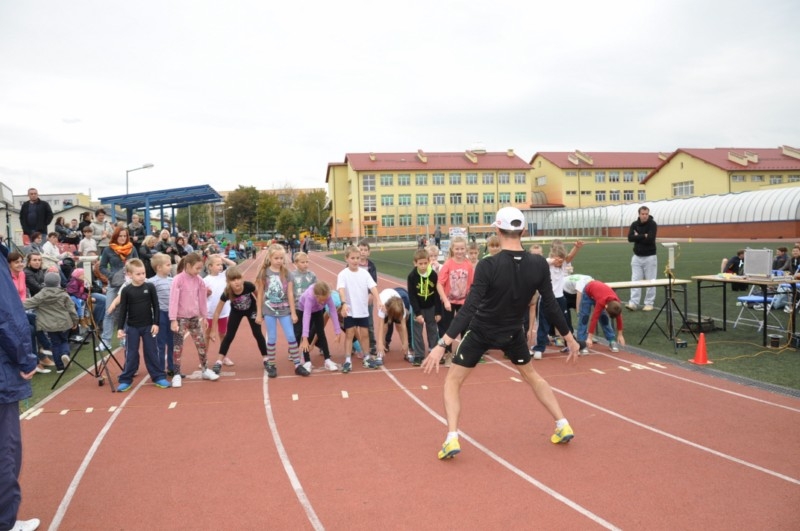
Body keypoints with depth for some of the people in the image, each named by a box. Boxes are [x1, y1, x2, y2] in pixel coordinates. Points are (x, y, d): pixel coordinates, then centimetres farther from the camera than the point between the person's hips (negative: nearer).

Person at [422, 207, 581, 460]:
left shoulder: (488, 265, -26)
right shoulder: (539, 264, -15)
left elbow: (469, 309, -30)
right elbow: (551, 306, -8)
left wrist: (441, 345, -30)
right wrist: (569, 337, 6)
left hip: (480, 332, -4)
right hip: (512, 333, 4)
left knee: (453, 381, 11)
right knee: (531, 375, 29)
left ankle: (452, 439, -2)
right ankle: (563, 426, 29)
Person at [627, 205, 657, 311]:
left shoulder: (652, 224, -8)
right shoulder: (634, 224, 4)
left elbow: (650, 239, -21)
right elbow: (630, 238, -10)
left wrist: (638, 236, -11)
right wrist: (643, 236, -15)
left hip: (650, 257, -4)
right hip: (637, 257, 4)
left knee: (650, 281, 1)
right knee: (635, 280, 0)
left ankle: (649, 303, 8)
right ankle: (633, 303, -1)